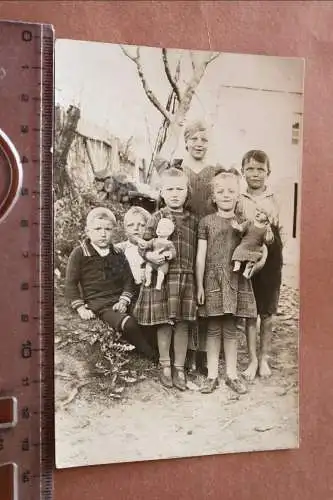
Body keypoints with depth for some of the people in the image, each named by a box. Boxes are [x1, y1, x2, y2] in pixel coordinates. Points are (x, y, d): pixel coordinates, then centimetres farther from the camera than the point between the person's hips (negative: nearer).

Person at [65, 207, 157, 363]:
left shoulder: (118, 254, 12)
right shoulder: (79, 254, -1)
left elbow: (128, 280, 13)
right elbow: (71, 284, 1)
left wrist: (123, 301, -4)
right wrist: (81, 308, -8)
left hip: (118, 303, 5)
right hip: (97, 306, -5)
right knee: (128, 324, -30)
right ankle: (154, 359, -18)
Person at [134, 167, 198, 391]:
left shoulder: (193, 220, 6)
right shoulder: (157, 218, -1)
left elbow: (197, 251, 10)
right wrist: (150, 255, -20)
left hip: (187, 277, 2)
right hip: (163, 277, -2)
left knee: (182, 324, 7)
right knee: (164, 324, 6)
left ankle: (179, 367, 21)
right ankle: (165, 365, 24)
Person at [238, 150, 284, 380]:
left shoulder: (274, 200, 1)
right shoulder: (239, 201, -2)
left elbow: (280, 230, 9)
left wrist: (271, 241, -6)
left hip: (270, 260, 1)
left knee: (267, 313, 9)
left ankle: (265, 358, 25)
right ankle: (252, 359, 19)